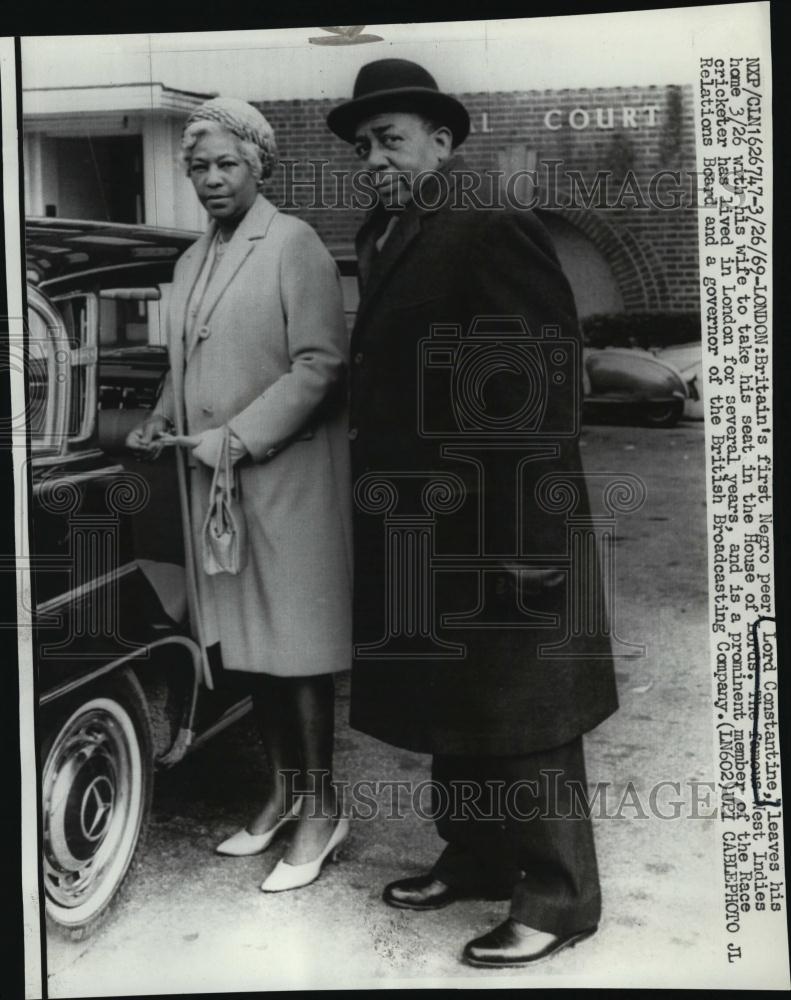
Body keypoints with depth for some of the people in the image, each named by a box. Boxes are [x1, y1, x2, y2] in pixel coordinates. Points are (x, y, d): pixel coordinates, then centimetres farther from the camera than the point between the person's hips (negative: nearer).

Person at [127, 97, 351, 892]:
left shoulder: (293, 244, -7)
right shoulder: (192, 261, 17)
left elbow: (321, 365, -15)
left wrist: (238, 438, -18)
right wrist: (163, 422, 4)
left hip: (285, 479, -7)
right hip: (213, 482, 7)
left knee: (295, 651, -1)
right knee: (246, 647, 13)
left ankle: (320, 811, 12)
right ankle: (281, 790, 28)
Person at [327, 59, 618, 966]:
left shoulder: (495, 235, -13)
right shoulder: (385, 246, 13)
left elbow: (545, 385, -18)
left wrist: (528, 531, -21)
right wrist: (377, 499, 10)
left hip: (493, 530, -8)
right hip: (417, 526, 9)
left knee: (519, 711, 2)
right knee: (453, 705, 18)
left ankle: (559, 895, 16)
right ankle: (475, 858, 34)